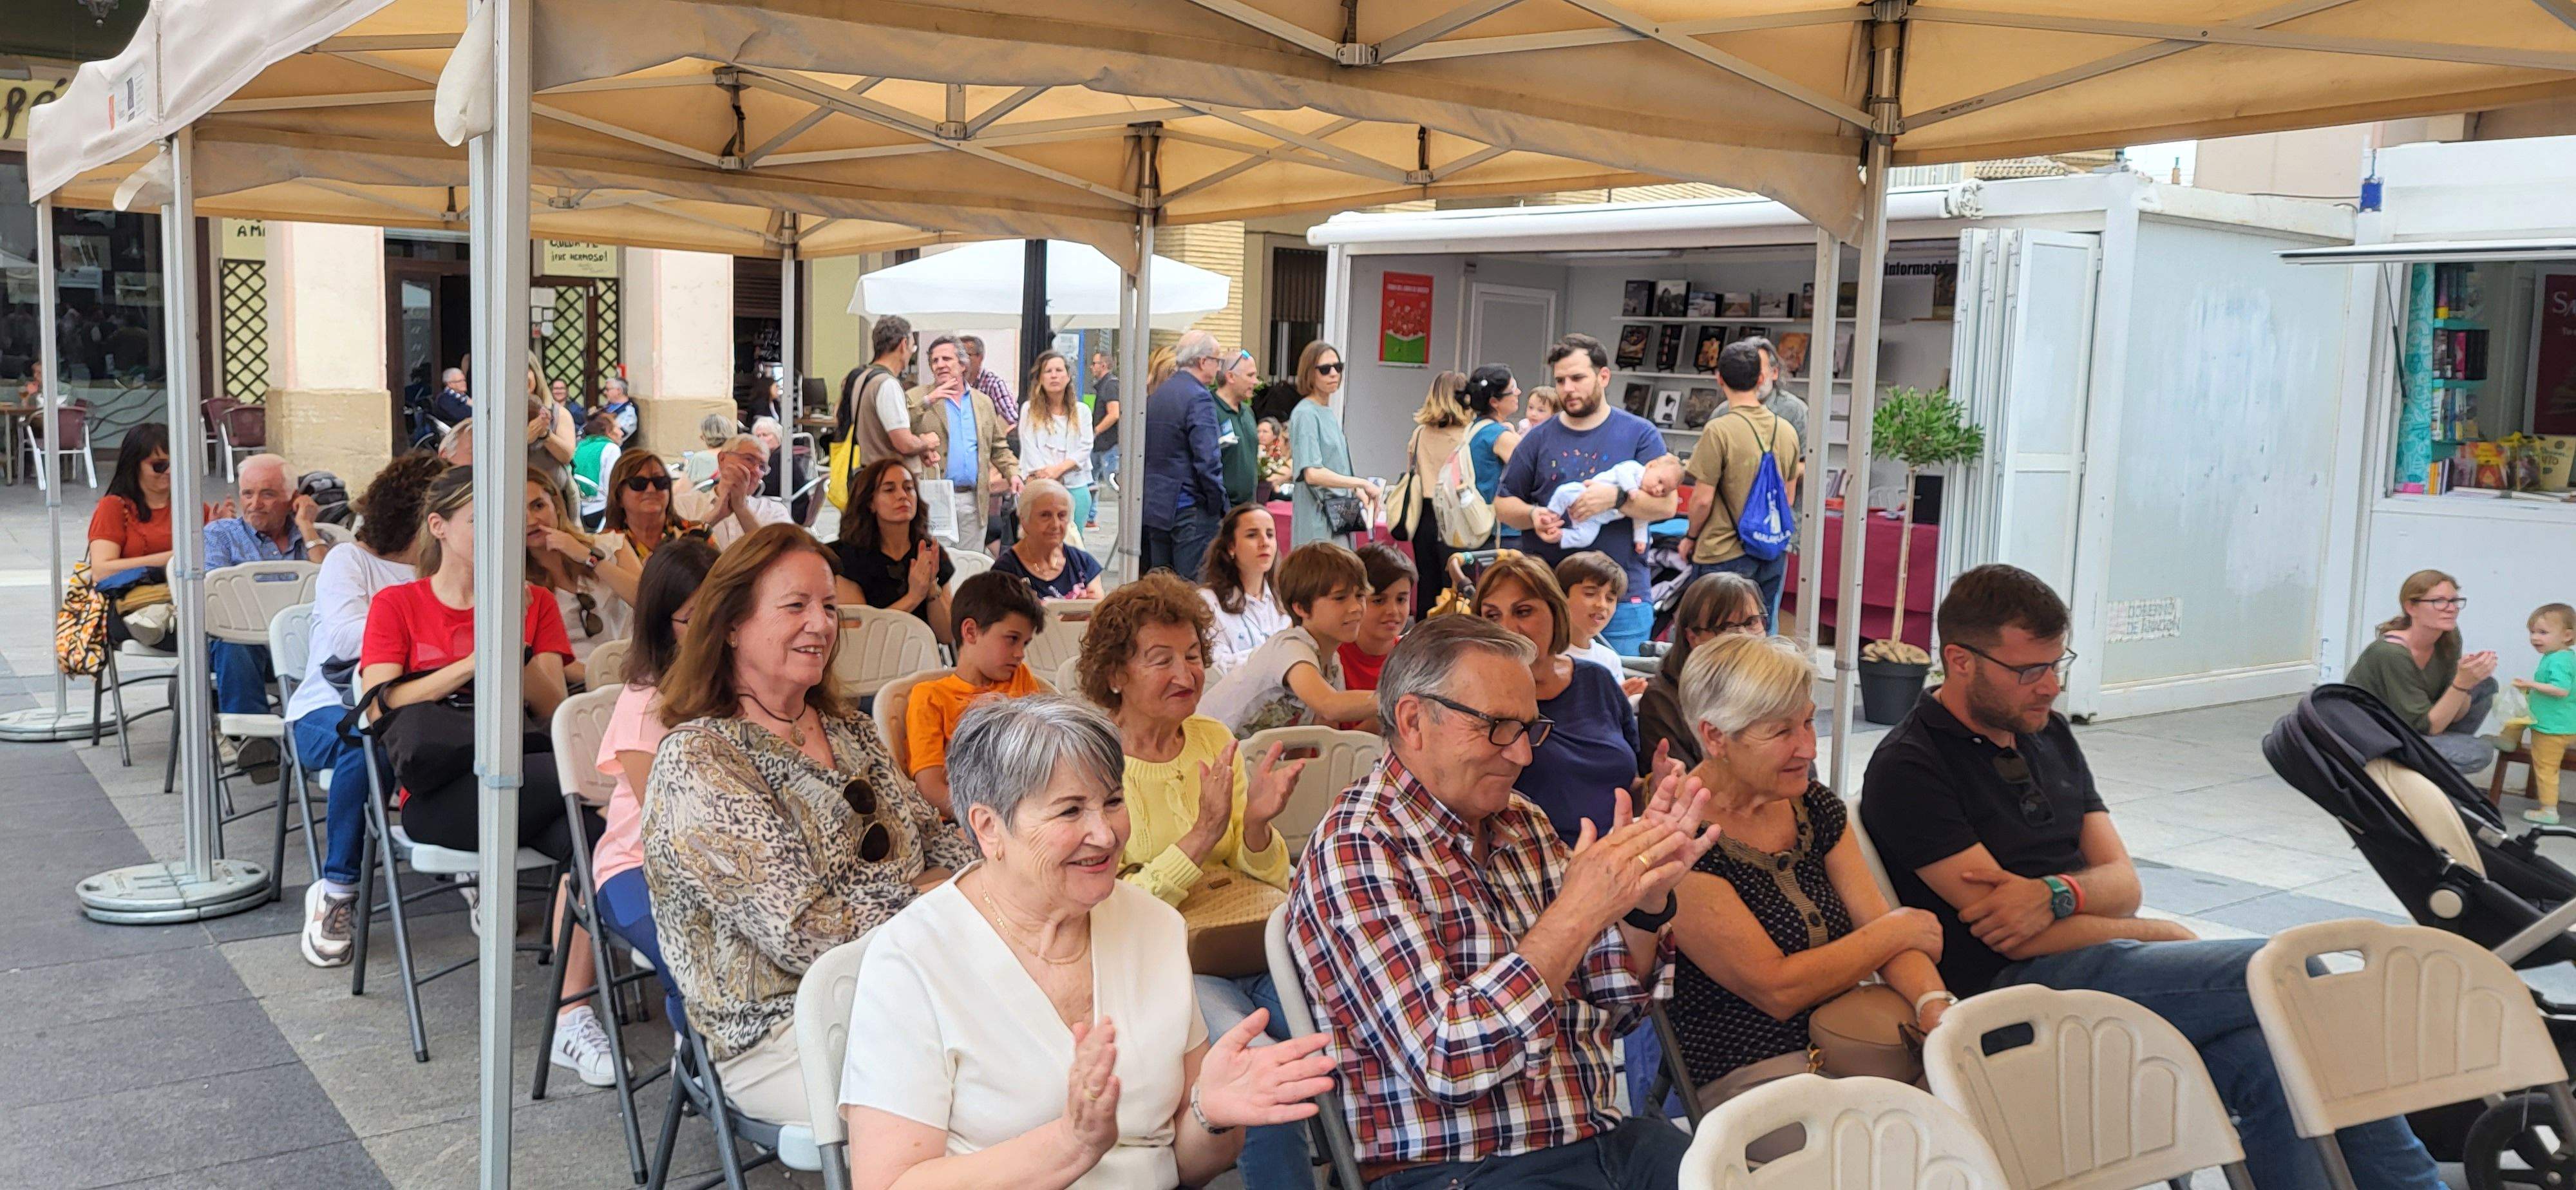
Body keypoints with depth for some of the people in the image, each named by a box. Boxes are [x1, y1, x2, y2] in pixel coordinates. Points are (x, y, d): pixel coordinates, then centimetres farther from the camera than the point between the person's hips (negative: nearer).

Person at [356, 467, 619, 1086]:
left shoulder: (534, 603, 16)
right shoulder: (397, 605, 12)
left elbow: (554, 711, 5)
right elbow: (380, 709, -4)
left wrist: (513, 647, -11)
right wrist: (475, 662, -12)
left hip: (526, 784, 3)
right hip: (439, 796, -3)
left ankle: (572, 1018, -31)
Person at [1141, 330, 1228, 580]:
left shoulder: (1155, 395, 12)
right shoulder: (1199, 398, -14)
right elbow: (1207, 460, -19)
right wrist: (1220, 505, -10)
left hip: (1154, 506, 8)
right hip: (1190, 508, -8)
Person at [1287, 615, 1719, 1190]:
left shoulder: (1522, 824, 11)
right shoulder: (1353, 851, -12)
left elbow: (1613, 1011, 14)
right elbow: (1445, 1063, -22)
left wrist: (1646, 902, -4)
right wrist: (1578, 912, -23)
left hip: (1608, 1138, 7)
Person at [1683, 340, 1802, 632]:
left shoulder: (1718, 430, -15)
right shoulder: (1787, 431, 4)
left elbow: (1703, 499, -14)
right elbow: (1789, 497, 13)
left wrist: (1691, 537, 3)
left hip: (1724, 555, -6)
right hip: (1773, 554, 6)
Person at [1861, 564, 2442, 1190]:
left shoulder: (2048, 734, 18)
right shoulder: (1909, 768, -7)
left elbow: (2124, 882, 12)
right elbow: (2010, 935, -13)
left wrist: (2057, 894, -13)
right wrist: (2163, 937, -4)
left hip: (2109, 952, 7)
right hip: (2026, 982, -7)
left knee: (2261, 1061, -22)